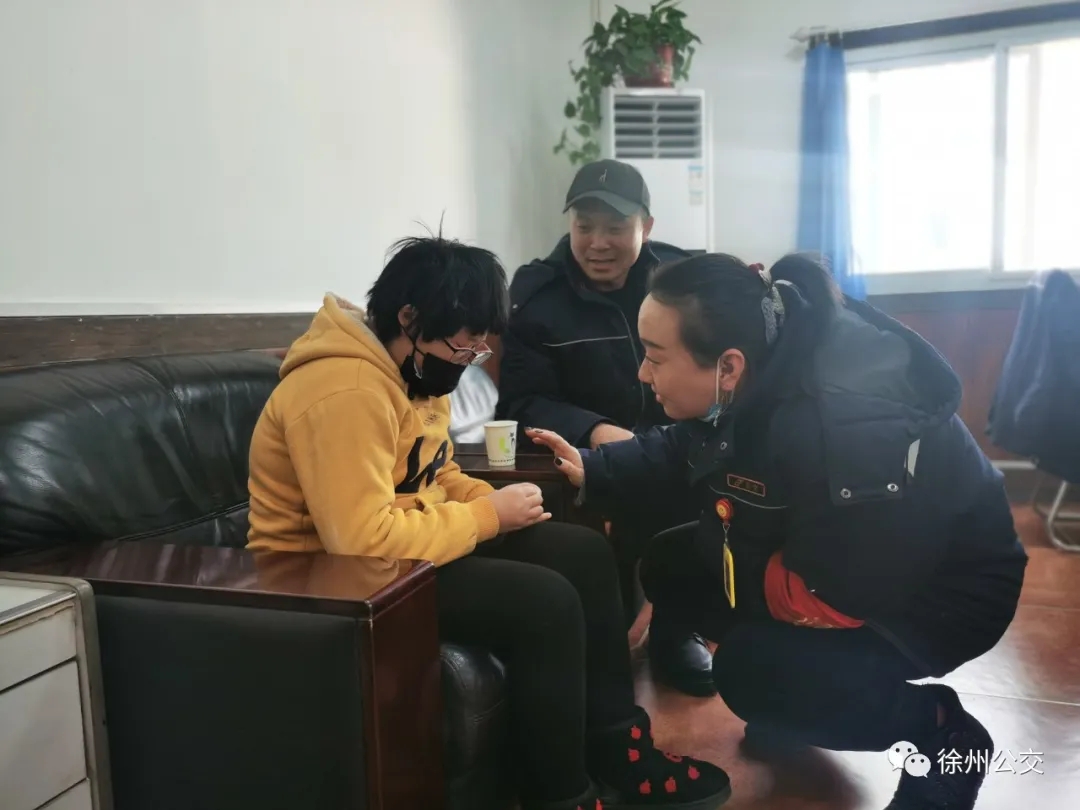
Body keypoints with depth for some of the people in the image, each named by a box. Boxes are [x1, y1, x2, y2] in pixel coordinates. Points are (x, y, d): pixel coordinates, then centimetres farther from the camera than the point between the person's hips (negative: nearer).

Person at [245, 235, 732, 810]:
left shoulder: (417, 370, 5)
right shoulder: (344, 392, -27)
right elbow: (364, 541, -33)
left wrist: (497, 503, -6)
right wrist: (488, 517, -22)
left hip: (399, 545, 10)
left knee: (582, 553, 1)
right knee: (545, 599, -24)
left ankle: (617, 750, 11)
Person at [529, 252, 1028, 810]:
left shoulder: (850, 430, -38)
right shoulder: (761, 375, -12)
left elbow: (832, 598, -30)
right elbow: (681, 450, 6)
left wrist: (721, 541, -16)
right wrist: (591, 469, -6)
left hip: (938, 595, -8)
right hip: (842, 557, 8)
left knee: (749, 671, -26)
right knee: (669, 566, 2)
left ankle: (940, 733, -2)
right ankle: (800, 686, 17)